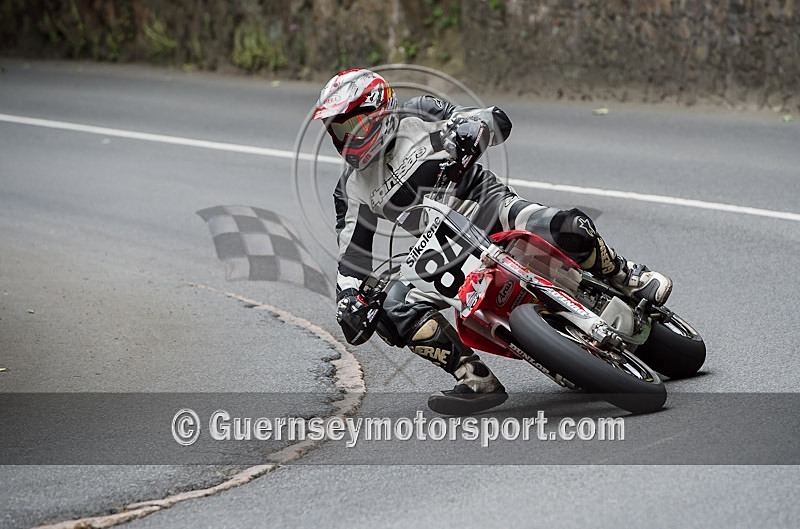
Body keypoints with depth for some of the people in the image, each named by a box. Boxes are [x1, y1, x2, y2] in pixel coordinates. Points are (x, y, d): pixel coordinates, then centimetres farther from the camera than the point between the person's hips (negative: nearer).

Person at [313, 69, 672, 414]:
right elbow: (353, 253, 5)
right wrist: (348, 298, -11)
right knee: (397, 309, -22)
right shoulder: (352, 188, 5)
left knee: (566, 229, -31)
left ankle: (627, 278, -4)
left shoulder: (417, 116, -4)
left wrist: (468, 127, -25)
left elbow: (498, 120, -3)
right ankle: (476, 379, -18)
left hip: (487, 204, -4)